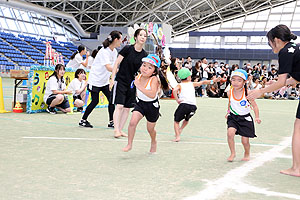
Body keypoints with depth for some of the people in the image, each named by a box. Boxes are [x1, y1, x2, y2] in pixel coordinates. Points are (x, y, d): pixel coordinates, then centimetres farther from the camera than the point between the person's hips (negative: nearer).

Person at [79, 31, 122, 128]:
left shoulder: (114, 51, 4)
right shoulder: (104, 51, -22)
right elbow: (108, 67, -33)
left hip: (105, 81, 8)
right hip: (95, 80, -8)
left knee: (112, 99, -2)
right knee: (95, 101, -4)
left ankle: (111, 122, 5)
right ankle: (83, 120, 12)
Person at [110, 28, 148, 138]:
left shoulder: (145, 55, 2)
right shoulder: (127, 49, -9)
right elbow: (116, 63, -6)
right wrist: (112, 79, -9)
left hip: (133, 84, 5)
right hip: (121, 81, -4)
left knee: (127, 108, 6)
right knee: (119, 106, -11)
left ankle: (120, 129, 15)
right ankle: (116, 129, -8)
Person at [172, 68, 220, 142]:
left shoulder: (180, 85, 9)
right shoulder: (192, 84, 17)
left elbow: (174, 90, -12)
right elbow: (202, 82, 25)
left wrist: (177, 100, -7)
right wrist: (212, 81, 33)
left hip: (184, 104, -3)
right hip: (193, 106, 3)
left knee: (176, 121, 13)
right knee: (187, 119, 32)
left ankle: (177, 136, -1)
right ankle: (180, 129, 12)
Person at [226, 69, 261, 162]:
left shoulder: (247, 93, -18)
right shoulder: (229, 92, -7)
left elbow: (254, 106, -10)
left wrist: (257, 117, -21)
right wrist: (228, 112, 15)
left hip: (245, 118, -2)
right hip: (233, 117, 2)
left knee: (245, 140, 2)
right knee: (230, 132, -23)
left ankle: (247, 154, 35)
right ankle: (232, 153, -2)